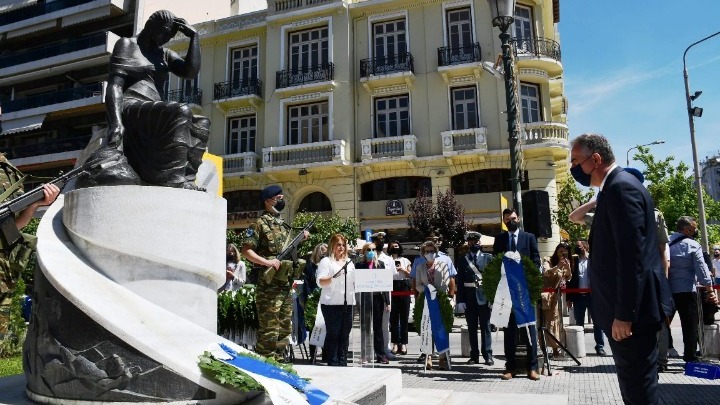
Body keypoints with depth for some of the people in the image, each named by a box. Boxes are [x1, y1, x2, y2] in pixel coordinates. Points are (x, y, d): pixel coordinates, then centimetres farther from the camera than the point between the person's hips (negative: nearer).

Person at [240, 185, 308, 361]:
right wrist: (267, 262, -22)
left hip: (286, 284, 8)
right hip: (269, 285, -8)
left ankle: (279, 360, 25)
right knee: (269, 329, -4)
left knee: (284, 328, 14)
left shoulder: (284, 225, 18)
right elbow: (246, 251, -12)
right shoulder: (260, 224, -7)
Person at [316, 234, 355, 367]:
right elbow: (320, 282, -10)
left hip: (347, 303, 6)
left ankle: (342, 363, 15)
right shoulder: (326, 261, 1)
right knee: (333, 334, -4)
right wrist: (333, 277, -27)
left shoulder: (349, 262, 20)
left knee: (345, 334, 7)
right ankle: (332, 363, 3)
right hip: (332, 303, -5)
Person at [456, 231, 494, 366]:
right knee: (472, 327, 6)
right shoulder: (462, 259, 6)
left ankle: (487, 355, 8)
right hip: (469, 297, 1)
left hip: (484, 296, -1)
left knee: (485, 326, 1)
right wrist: (460, 299, -6)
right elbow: (459, 280, 2)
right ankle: (474, 355, 14)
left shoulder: (488, 258, 6)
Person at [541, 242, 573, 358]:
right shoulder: (548, 260, 1)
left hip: (557, 296, 4)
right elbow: (546, 272, -17)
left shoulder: (566, 264, 14)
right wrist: (558, 266, -32)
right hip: (545, 292, -4)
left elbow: (568, 279, 1)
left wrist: (568, 268, -18)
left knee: (555, 319, 4)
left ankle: (555, 348, 11)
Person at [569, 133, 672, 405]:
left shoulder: (621, 186, -17)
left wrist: (623, 314, -22)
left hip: (632, 309, -10)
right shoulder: (616, 186, 15)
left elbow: (632, 255, -23)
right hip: (627, 307, 11)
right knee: (633, 383, 20)